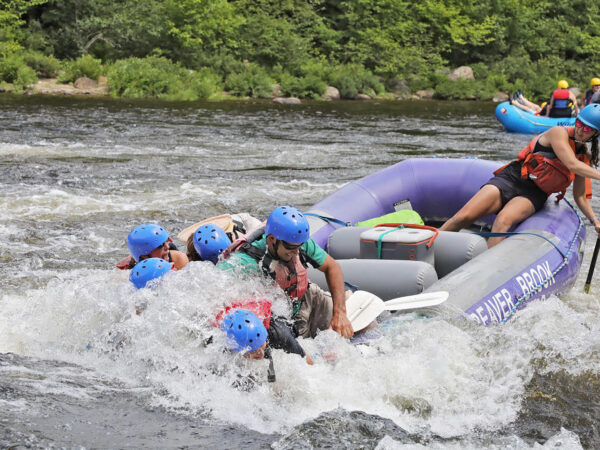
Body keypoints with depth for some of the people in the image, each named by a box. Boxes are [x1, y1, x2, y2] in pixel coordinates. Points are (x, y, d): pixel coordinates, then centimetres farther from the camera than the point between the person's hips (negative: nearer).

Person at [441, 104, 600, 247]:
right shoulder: (559, 133, -7)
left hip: (533, 194, 2)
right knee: (464, 217, -17)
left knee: (503, 220, -32)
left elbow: (580, 196, 13)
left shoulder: (585, 157, 8)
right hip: (512, 179, -2)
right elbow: (572, 165, -19)